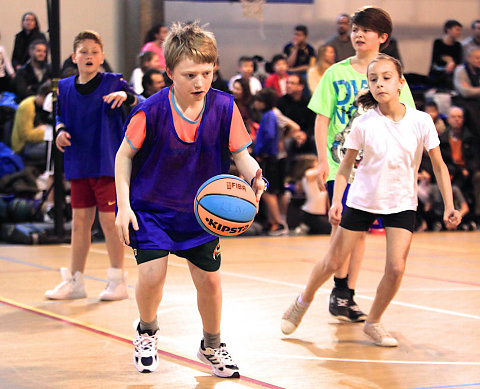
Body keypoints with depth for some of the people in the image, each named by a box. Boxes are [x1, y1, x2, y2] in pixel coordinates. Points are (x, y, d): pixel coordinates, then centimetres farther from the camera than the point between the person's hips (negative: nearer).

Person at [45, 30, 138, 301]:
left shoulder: (113, 82, -5)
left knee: (109, 220, -2)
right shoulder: (65, 87, 6)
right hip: (78, 164, 4)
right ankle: (75, 281, 18)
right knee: (80, 221, 9)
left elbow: (141, 105, -18)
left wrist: (126, 95, -39)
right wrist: (61, 132, -5)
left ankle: (118, 281, 9)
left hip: (108, 162, -4)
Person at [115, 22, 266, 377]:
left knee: (209, 279, 5)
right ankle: (148, 333, 17)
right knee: (152, 274, -16)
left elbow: (240, 154, -6)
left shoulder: (224, 107, -14)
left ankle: (212, 346, 32)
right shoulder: (151, 112, -20)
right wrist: (124, 206, -12)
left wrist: (255, 178, -29)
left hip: (201, 210, 3)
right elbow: (125, 155, -7)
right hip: (151, 207, -2)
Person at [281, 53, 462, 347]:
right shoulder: (363, 124, -12)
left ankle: (374, 322, 11)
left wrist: (449, 206, -9)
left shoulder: (421, 121, -11)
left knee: (396, 268, -13)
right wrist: (337, 201, -15)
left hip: (402, 204, 0)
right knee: (333, 263, 5)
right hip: (362, 200, 0)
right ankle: (303, 301, 34)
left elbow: (439, 166, -3)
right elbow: (346, 165, -3)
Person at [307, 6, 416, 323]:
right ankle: (340, 291, 9)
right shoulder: (336, 73, 2)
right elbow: (322, 119, 3)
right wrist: (323, 160, -5)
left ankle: (347, 296, 14)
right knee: (341, 226, -5)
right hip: (339, 163, -1)